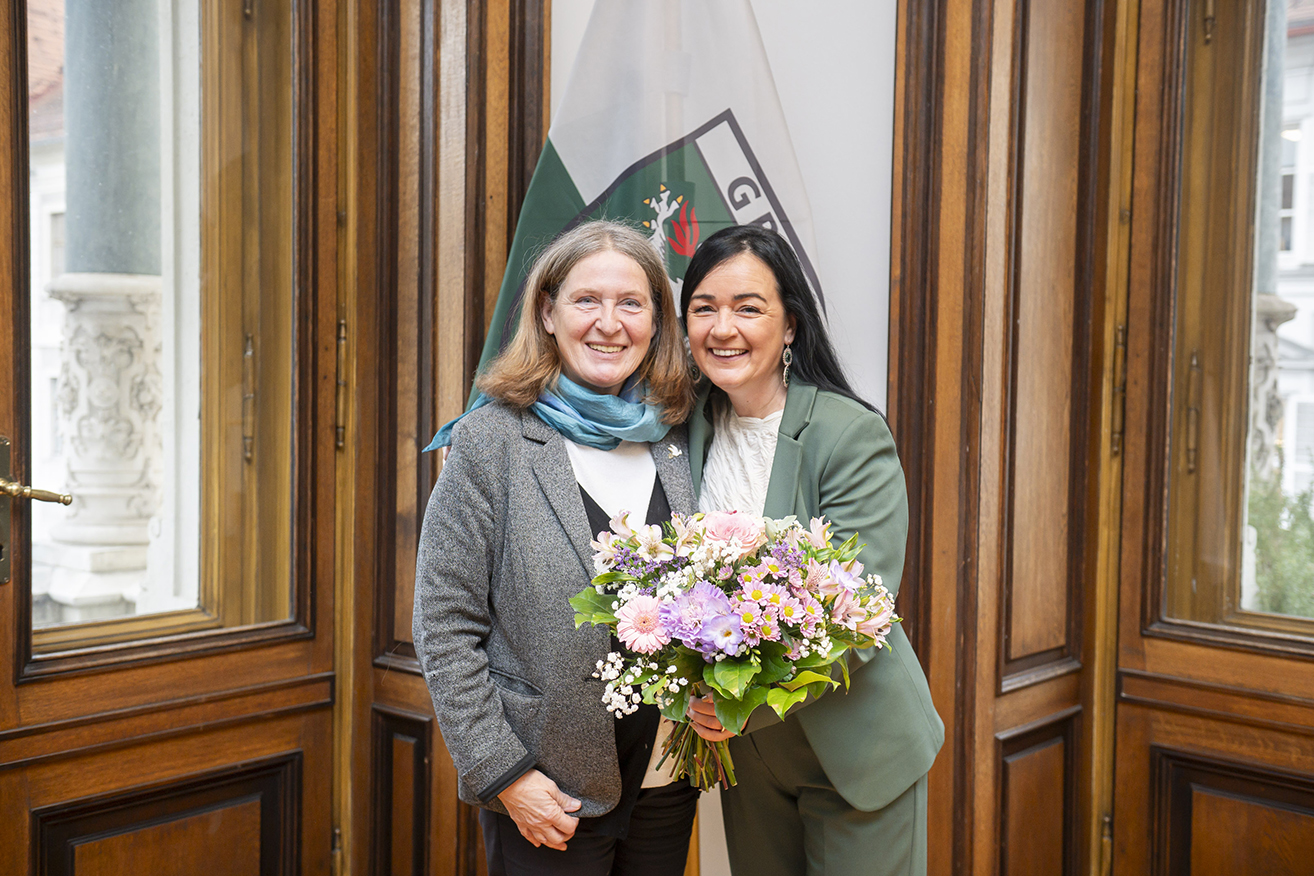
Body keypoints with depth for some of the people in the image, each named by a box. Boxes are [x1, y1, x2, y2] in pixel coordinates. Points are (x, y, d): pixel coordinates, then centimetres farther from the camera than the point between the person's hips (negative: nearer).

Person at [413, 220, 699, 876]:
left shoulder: (675, 439, 3)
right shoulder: (490, 441, -10)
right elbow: (444, 631, -10)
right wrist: (504, 772, -12)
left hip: (666, 784, 4)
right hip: (544, 797, -4)